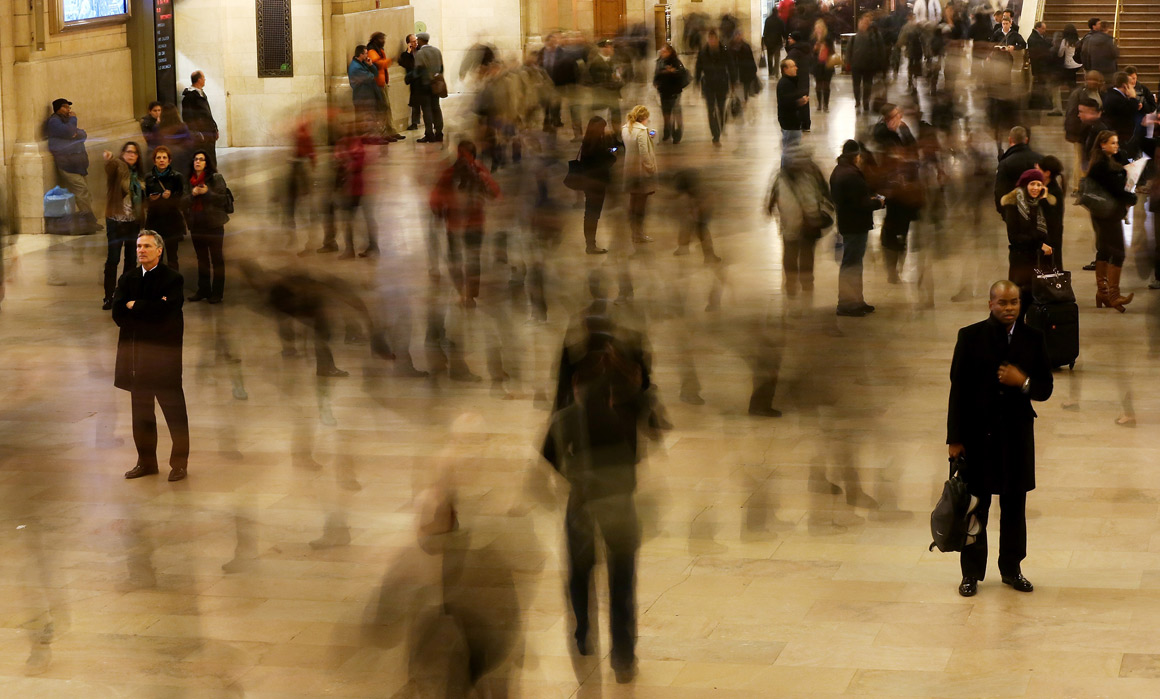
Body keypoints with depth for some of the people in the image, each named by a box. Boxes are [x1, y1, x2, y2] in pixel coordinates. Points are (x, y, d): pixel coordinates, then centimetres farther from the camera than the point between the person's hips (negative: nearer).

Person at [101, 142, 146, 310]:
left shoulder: (138, 174, 10)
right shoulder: (118, 168, -8)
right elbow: (111, 167, -33)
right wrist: (109, 159, -54)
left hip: (134, 222, 6)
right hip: (116, 221, -6)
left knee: (131, 259, 10)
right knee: (112, 259, -6)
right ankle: (109, 298, -5)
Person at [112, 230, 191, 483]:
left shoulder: (172, 279, -5)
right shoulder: (128, 278, 9)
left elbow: (164, 311, -19)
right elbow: (117, 313, -2)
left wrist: (134, 306, -7)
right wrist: (150, 311, -13)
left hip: (164, 354, -5)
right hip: (136, 355, 5)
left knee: (174, 411, 1)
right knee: (141, 412, 11)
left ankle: (179, 463, 10)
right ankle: (146, 462, 21)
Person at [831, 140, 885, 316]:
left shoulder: (838, 171, 11)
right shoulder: (851, 175, -22)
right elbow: (860, 203, -24)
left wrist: (870, 198, 9)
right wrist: (879, 202, -8)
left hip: (847, 224, 11)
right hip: (855, 226, -11)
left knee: (853, 264, 17)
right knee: (851, 264, -4)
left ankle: (856, 301, 25)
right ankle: (846, 304, 0)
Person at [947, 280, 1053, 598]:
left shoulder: (1033, 339, 3)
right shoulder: (971, 337, -4)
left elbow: (1045, 389, 6)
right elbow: (958, 389, -4)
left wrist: (1023, 382, -16)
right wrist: (955, 438, -7)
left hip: (1017, 433, 2)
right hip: (978, 433, -2)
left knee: (1014, 506, 11)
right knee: (975, 505, 5)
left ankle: (1011, 568, 25)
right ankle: (972, 572, 16)